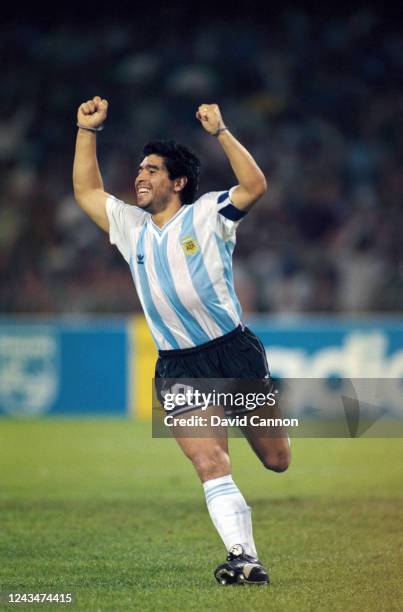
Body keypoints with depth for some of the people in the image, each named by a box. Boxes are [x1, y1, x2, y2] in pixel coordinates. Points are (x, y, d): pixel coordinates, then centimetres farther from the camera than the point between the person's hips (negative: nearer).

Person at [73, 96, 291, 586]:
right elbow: (86, 191, 19)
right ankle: (244, 558, -19)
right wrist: (88, 131, 11)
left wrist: (220, 132, -22)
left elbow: (255, 186, -17)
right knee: (210, 465, -16)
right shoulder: (131, 228, 12)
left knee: (276, 461, 6)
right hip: (178, 367, 2)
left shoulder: (207, 215, -1)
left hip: (234, 352, -2)